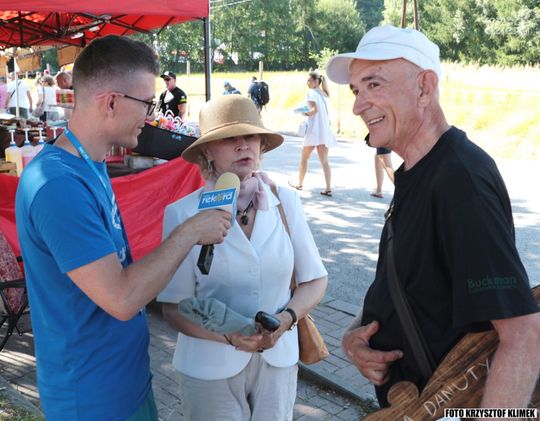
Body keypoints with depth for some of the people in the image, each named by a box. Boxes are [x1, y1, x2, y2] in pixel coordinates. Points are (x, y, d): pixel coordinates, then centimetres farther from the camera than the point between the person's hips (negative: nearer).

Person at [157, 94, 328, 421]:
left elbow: (315, 279, 0)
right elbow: (174, 308, -10)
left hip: (279, 359, 3)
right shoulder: (182, 214, -13)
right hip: (211, 367, -2)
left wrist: (286, 319, -16)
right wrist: (229, 336, -23)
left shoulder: (286, 202, -7)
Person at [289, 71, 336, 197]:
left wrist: (305, 113, -4)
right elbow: (326, 113, 13)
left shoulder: (311, 92, -5)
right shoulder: (324, 94, 17)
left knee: (304, 158, 11)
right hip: (325, 130, 6)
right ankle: (328, 188, -5)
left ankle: (299, 183, 22)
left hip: (314, 130, -6)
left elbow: (315, 109, -18)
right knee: (324, 161, 2)